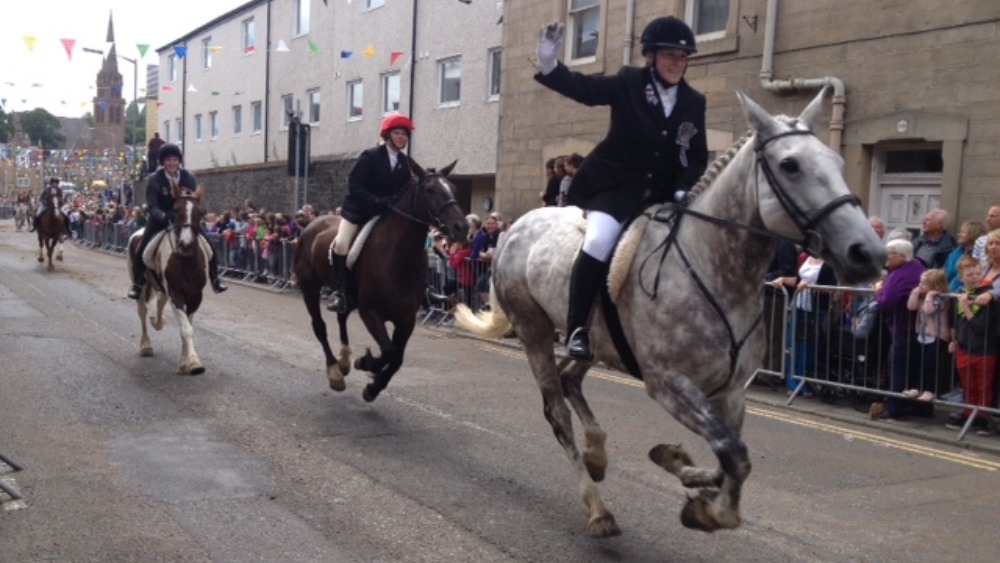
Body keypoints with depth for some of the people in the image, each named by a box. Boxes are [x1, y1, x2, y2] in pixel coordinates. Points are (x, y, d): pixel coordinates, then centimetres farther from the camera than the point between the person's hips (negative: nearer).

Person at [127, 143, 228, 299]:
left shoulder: (189, 178, -8)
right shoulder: (154, 180, -14)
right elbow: (152, 206, -18)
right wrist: (163, 216, -39)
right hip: (160, 220, -1)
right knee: (142, 250, -13)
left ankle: (214, 279, 8)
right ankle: (137, 283, 9)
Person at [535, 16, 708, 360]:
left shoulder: (694, 103, 7)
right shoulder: (628, 84, -2)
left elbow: (697, 158, 8)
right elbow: (583, 88, -12)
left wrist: (685, 190, -10)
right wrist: (549, 66, -29)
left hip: (663, 193, 5)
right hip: (617, 185, -5)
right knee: (598, 241, -28)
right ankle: (577, 329, -18)